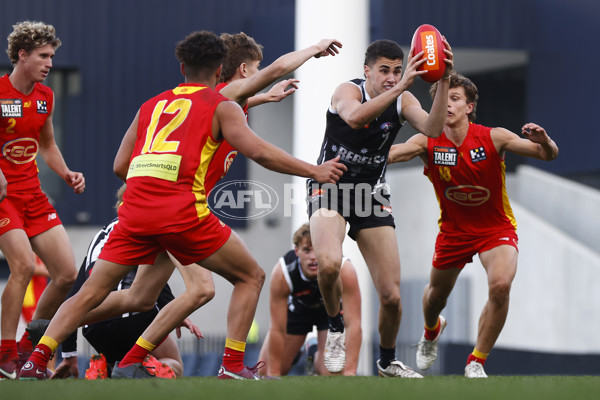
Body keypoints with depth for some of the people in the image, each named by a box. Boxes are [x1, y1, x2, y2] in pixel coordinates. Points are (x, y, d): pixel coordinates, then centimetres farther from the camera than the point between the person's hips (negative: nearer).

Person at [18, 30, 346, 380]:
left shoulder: (151, 105, 25)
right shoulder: (222, 106, 11)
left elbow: (120, 166, 25)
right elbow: (258, 152, -1)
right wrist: (314, 172, 6)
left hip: (135, 209, 5)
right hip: (181, 211, -4)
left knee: (91, 293, 11)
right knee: (251, 277, 11)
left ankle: (36, 361, -1)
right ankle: (233, 367, 2)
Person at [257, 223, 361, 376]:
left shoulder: (344, 270, -39)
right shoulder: (282, 274, -37)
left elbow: (353, 324, -39)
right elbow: (277, 329, -31)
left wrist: (350, 371, -45)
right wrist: (274, 374, -28)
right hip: (298, 305, 1)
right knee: (265, 371, -2)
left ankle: (316, 356, 17)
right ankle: (295, 356, 32)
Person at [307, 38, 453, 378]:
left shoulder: (403, 101, -1)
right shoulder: (348, 91, -13)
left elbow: (433, 129, -20)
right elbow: (355, 117, -38)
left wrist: (444, 83, -32)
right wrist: (401, 86, -46)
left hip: (372, 196, 4)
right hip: (330, 187, -4)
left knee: (391, 295, -1)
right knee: (329, 262, -35)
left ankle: (388, 361, 26)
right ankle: (336, 329, -6)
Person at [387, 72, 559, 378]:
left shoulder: (493, 138, -18)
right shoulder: (428, 143, -15)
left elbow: (548, 155, -20)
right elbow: (387, 154, -31)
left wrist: (543, 141, -44)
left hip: (496, 229, -2)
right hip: (453, 231, 2)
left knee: (500, 286, -27)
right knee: (436, 294, 17)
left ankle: (476, 362, -9)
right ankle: (431, 331, 57)